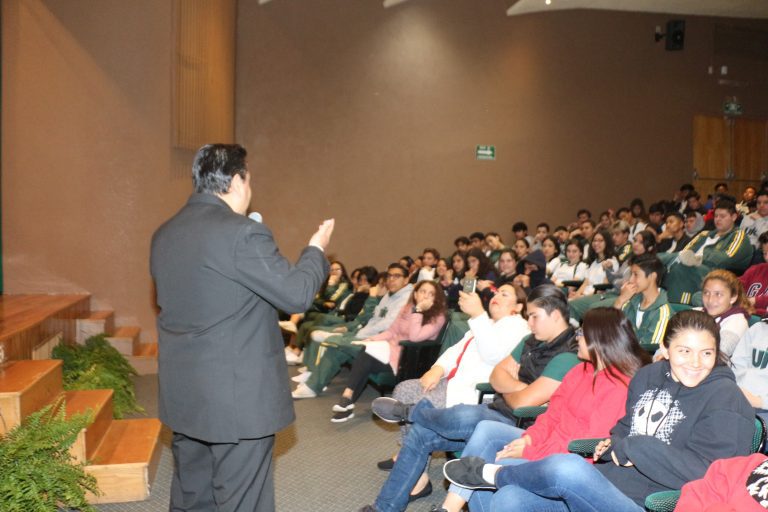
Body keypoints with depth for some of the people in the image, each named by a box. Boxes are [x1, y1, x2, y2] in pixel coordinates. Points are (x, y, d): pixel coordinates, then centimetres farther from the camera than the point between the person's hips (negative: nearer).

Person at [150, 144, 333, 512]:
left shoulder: (164, 235, 6)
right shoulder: (242, 233, -18)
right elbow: (296, 295, -15)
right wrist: (316, 249, 3)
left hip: (183, 394, 8)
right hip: (238, 396, -8)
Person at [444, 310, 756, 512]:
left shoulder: (725, 399, -7)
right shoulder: (648, 376, 12)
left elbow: (702, 470, -17)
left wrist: (632, 448, -14)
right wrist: (612, 444, 3)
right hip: (603, 486, 6)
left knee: (565, 469, -31)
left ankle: (493, 474, -1)